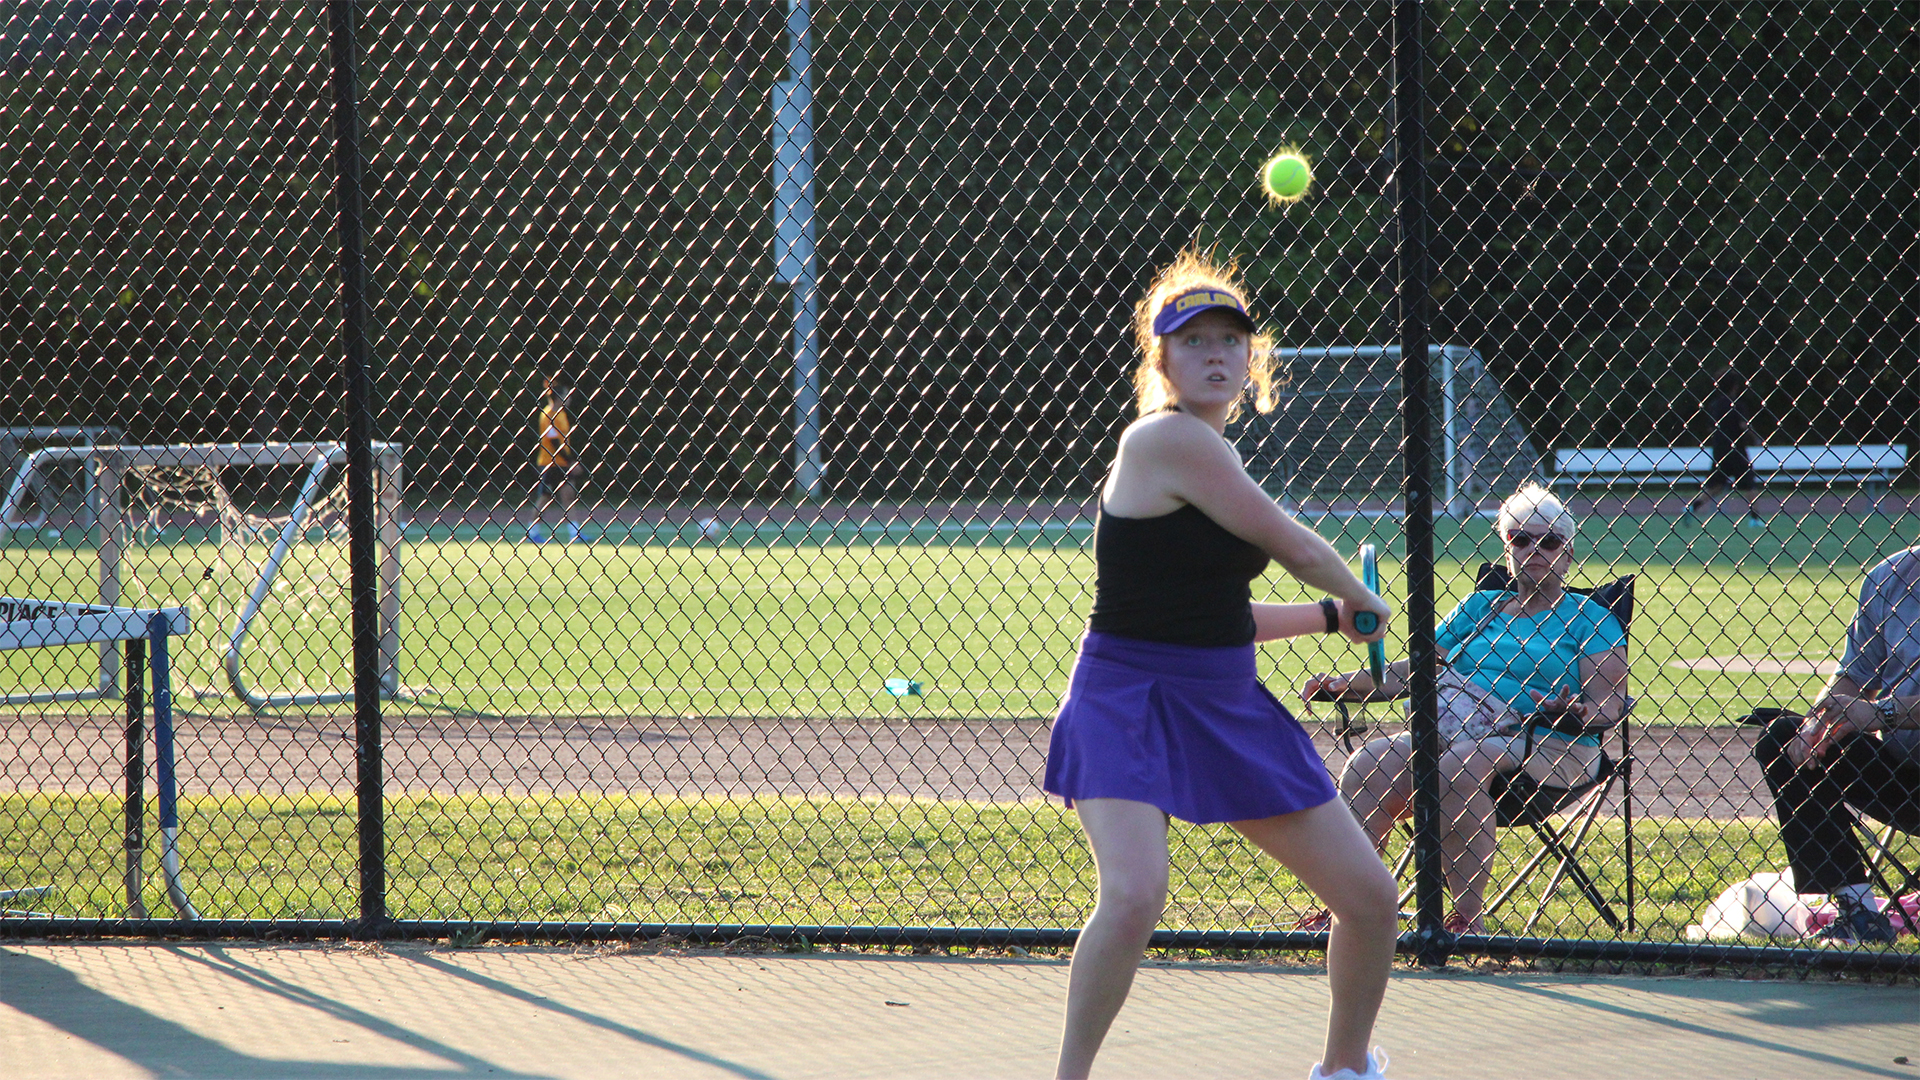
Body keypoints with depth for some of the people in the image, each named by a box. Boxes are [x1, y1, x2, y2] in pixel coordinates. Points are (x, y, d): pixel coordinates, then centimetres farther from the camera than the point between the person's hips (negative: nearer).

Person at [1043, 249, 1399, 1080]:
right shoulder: (1169, 439, -16)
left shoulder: (1207, 453, 12)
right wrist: (1360, 599, 9)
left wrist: (1333, 616, 26)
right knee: (1134, 896, -31)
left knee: (1369, 896, 7)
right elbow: (1293, 547, -10)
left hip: (1228, 706, 9)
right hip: (1130, 706, -9)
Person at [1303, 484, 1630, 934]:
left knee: (1461, 765, -37)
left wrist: (1576, 711, -24)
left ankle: (1469, 913, -33)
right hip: (1456, 728, 5)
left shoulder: (1589, 618, 10)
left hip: (1546, 745, -5)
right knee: (1368, 767, -22)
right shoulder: (1481, 606, 25)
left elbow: (1611, 703, -1)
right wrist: (1348, 684, 8)